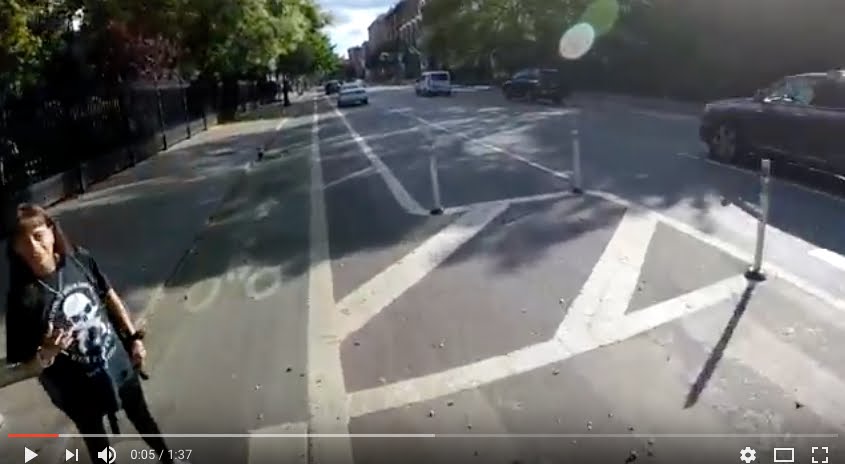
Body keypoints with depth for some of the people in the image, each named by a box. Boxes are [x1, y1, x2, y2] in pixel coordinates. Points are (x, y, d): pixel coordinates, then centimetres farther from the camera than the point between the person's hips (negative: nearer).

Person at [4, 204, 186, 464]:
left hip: (119, 363, 3)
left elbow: (110, 297, 2)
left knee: (142, 419, 27)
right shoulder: (22, 298, -25)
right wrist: (47, 353, -36)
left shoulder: (80, 260, -17)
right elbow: (22, 367, -16)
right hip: (78, 389, -3)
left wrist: (134, 338, 4)